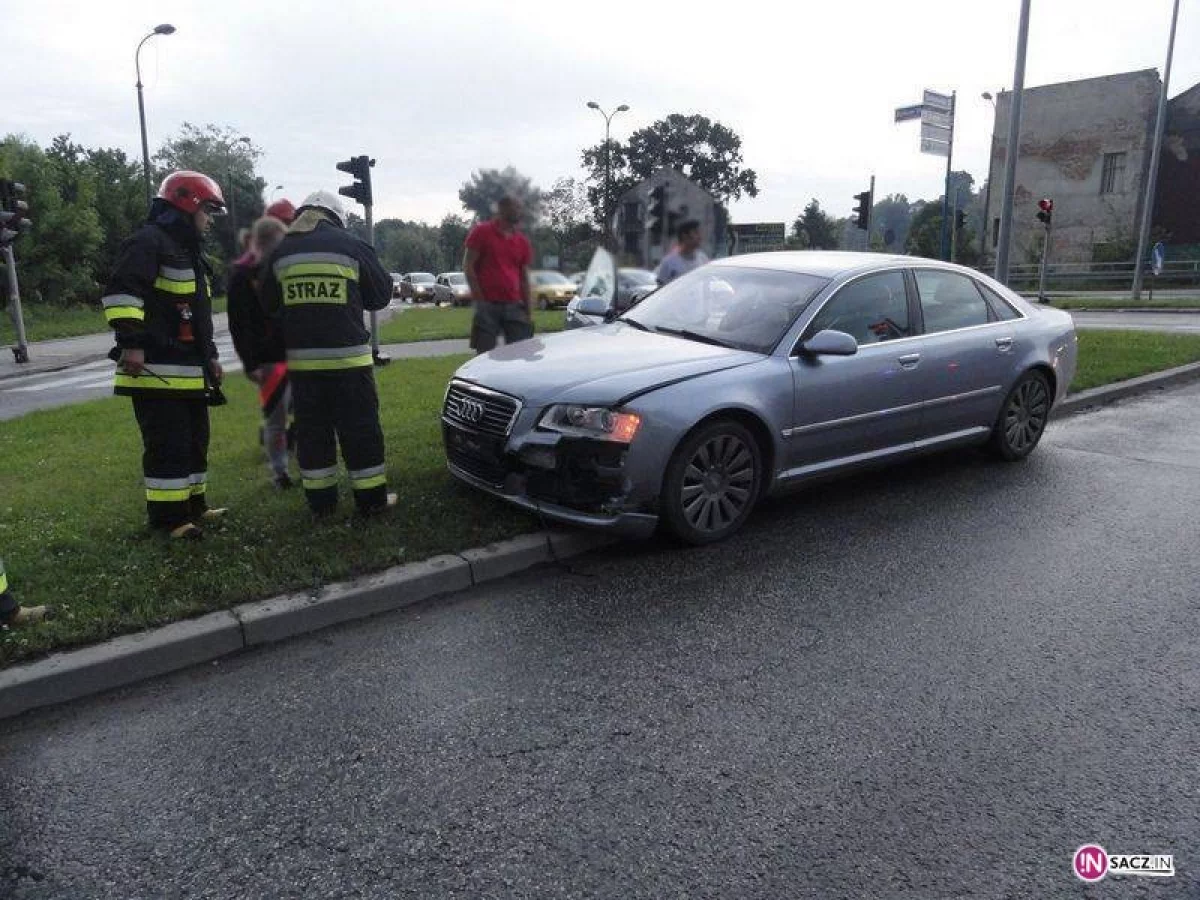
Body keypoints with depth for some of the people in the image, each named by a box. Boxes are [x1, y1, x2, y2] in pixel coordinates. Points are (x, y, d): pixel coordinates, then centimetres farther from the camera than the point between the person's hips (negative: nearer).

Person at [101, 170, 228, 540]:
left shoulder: (188, 251, 23)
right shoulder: (149, 241, -9)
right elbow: (120, 291, -21)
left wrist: (210, 355, 28)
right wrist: (131, 342, -27)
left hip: (189, 370, 10)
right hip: (157, 370, -10)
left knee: (195, 439, 16)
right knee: (168, 444, -7)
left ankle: (193, 504, 27)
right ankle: (167, 516, 2)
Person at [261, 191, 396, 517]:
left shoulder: (280, 252, 7)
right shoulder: (351, 246, -3)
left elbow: (268, 306, 14)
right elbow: (380, 295, 5)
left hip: (301, 359, 3)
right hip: (348, 356, -3)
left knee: (312, 430, 10)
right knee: (360, 428, 3)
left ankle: (320, 500, 15)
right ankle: (371, 498, 8)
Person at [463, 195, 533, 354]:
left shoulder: (522, 241, 13)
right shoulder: (482, 232, 2)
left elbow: (524, 279, 14)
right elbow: (468, 266, 0)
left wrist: (529, 312, 8)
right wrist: (479, 298, -7)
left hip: (514, 306, 4)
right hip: (487, 306, -4)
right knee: (485, 354, -1)